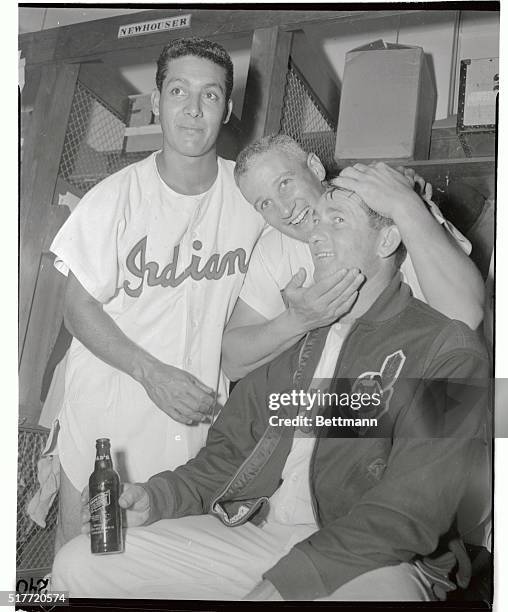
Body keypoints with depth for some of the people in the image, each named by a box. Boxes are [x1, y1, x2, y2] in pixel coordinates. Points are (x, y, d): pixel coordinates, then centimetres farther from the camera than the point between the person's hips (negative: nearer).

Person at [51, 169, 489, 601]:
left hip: (372, 562, -5)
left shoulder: (447, 348, -5)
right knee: (80, 565, -5)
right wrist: (158, 498, -2)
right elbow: (232, 451, 16)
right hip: (254, 530, 5)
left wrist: (283, 583, -21)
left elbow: (408, 511, -15)